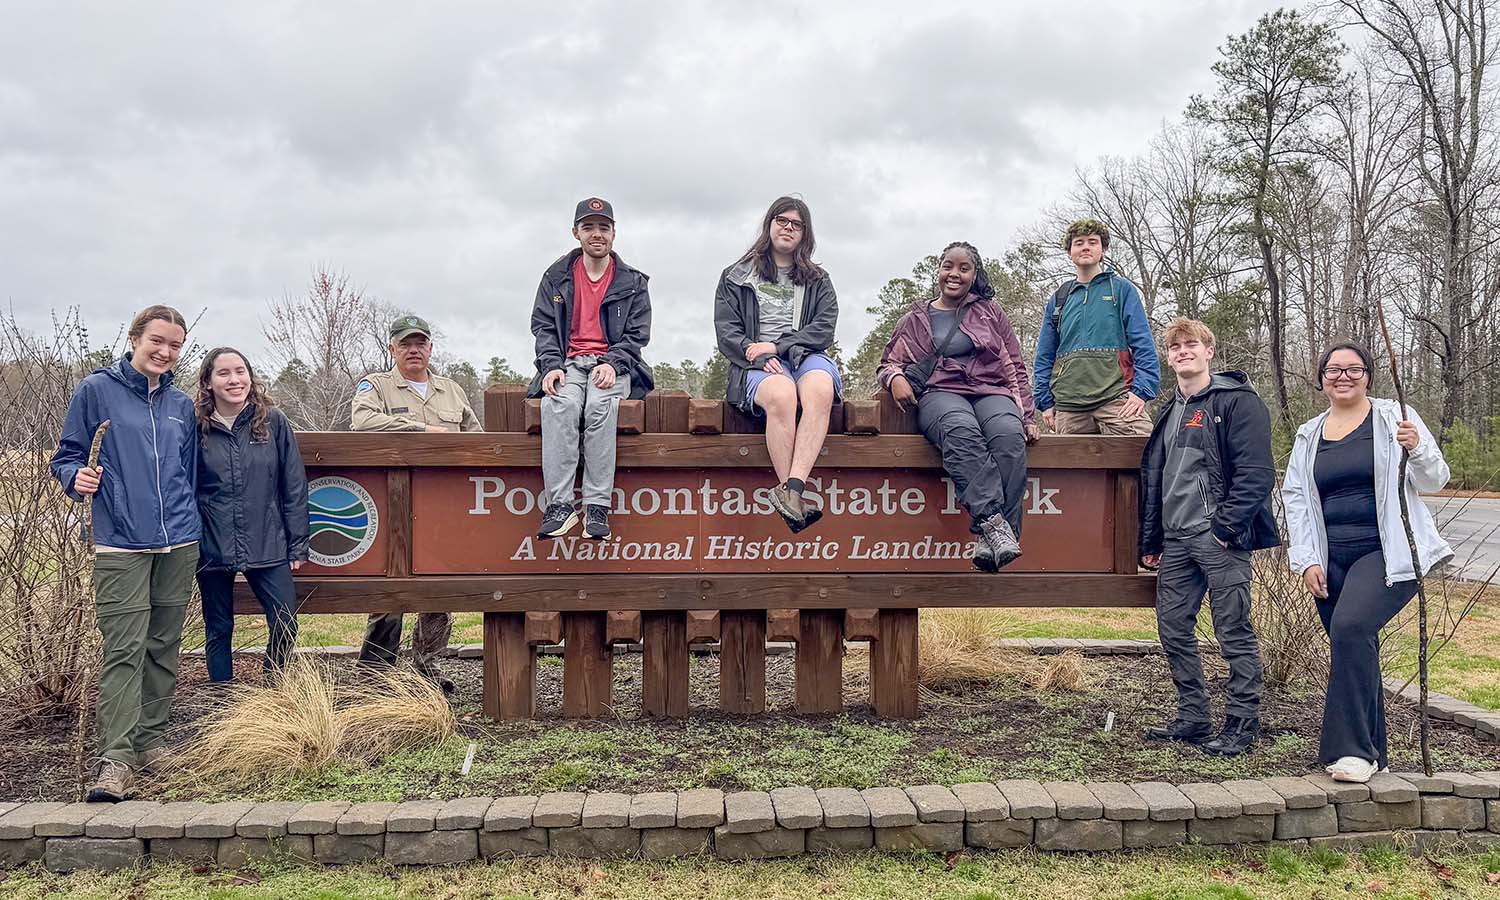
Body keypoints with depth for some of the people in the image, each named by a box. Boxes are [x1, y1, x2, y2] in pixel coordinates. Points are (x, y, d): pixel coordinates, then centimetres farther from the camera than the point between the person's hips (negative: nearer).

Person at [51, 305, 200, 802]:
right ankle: (116, 758, -9)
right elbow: (66, 456, 4)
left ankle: (151, 739, 20)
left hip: (179, 544, 4)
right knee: (123, 650, -10)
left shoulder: (182, 405, 14)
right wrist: (77, 477, -17)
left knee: (164, 646, 9)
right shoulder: (96, 391, 1)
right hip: (121, 545, -4)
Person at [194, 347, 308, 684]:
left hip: (268, 546, 0)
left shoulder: (273, 422, -1)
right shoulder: (197, 428, -1)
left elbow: (294, 487, 1)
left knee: (285, 625, -3)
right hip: (212, 549, 0)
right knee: (218, 631, 11)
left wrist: (298, 544, 0)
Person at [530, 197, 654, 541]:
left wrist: (611, 364, -13)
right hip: (568, 362, 1)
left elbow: (637, 334, 6)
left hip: (613, 364, -1)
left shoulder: (632, 282, 13)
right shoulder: (556, 277, 16)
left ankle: (598, 506, -36)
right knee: (559, 403, -35)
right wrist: (552, 365, -10)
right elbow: (542, 326, 9)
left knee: (600, 404, -36)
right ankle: (559, 504, -39)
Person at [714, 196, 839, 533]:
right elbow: (726, 331, 7)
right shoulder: (736, 277, 20)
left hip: (806, 356, 1)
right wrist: (757, 354, -12)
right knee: (781, 395, -39)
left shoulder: (818, 281, 24)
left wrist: (776, 346, -8)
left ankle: (791, 489, -49)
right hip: (757, 365, -1)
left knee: (820, 390, -38)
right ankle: (794, 496, -41)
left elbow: (824, 328, 6)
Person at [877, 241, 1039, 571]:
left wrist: (1027, 416, 9)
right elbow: (889, 362, 24)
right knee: (961, 430, -40)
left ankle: (990, 540, -45)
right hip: (940, 393, -1)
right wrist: (895, 377, -2)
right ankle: (993, 521, -50)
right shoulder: (915, 319, 23)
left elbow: (1015, 367, 20)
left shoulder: (990, 312, 23)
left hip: (991, 391, 1)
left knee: (1009, 436, -37)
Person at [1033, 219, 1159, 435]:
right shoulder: (1058, 299, 19)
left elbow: (1143, 344, 2)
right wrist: (1045, 401, 8)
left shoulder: (1122, 289, 10)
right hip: (1068, 405, 3)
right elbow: (1045, 356, 19)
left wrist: (1142, 390, -11)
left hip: (1115, 398, -3)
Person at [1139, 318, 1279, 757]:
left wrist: (1226, 527, -18)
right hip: (1176, 540, 8)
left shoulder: (1237, 400, -4)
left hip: (1219, 539, -8)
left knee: (1234, 634, -2)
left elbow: (1255, 472, -13)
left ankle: (1242, 725, 7)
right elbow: (1152, 479, 22)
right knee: (1173, 630, 10)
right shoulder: (1169, 413, 20)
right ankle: (1192, 718, 21)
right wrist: (1150, 542, 19)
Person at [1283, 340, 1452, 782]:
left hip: (1386, 553, -5)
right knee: (1355, 651, 6)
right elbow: (1294, 498, 13)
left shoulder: (1394, 417, 3)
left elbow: (1435, 480, 2)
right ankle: (1373, 753, 17)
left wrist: (1416, 448, -19)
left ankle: (1355, 750, -19)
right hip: (1331, 561, 5)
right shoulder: (1308, 435, 14)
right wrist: (1306, 561, 3)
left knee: (1351, 627, -25)